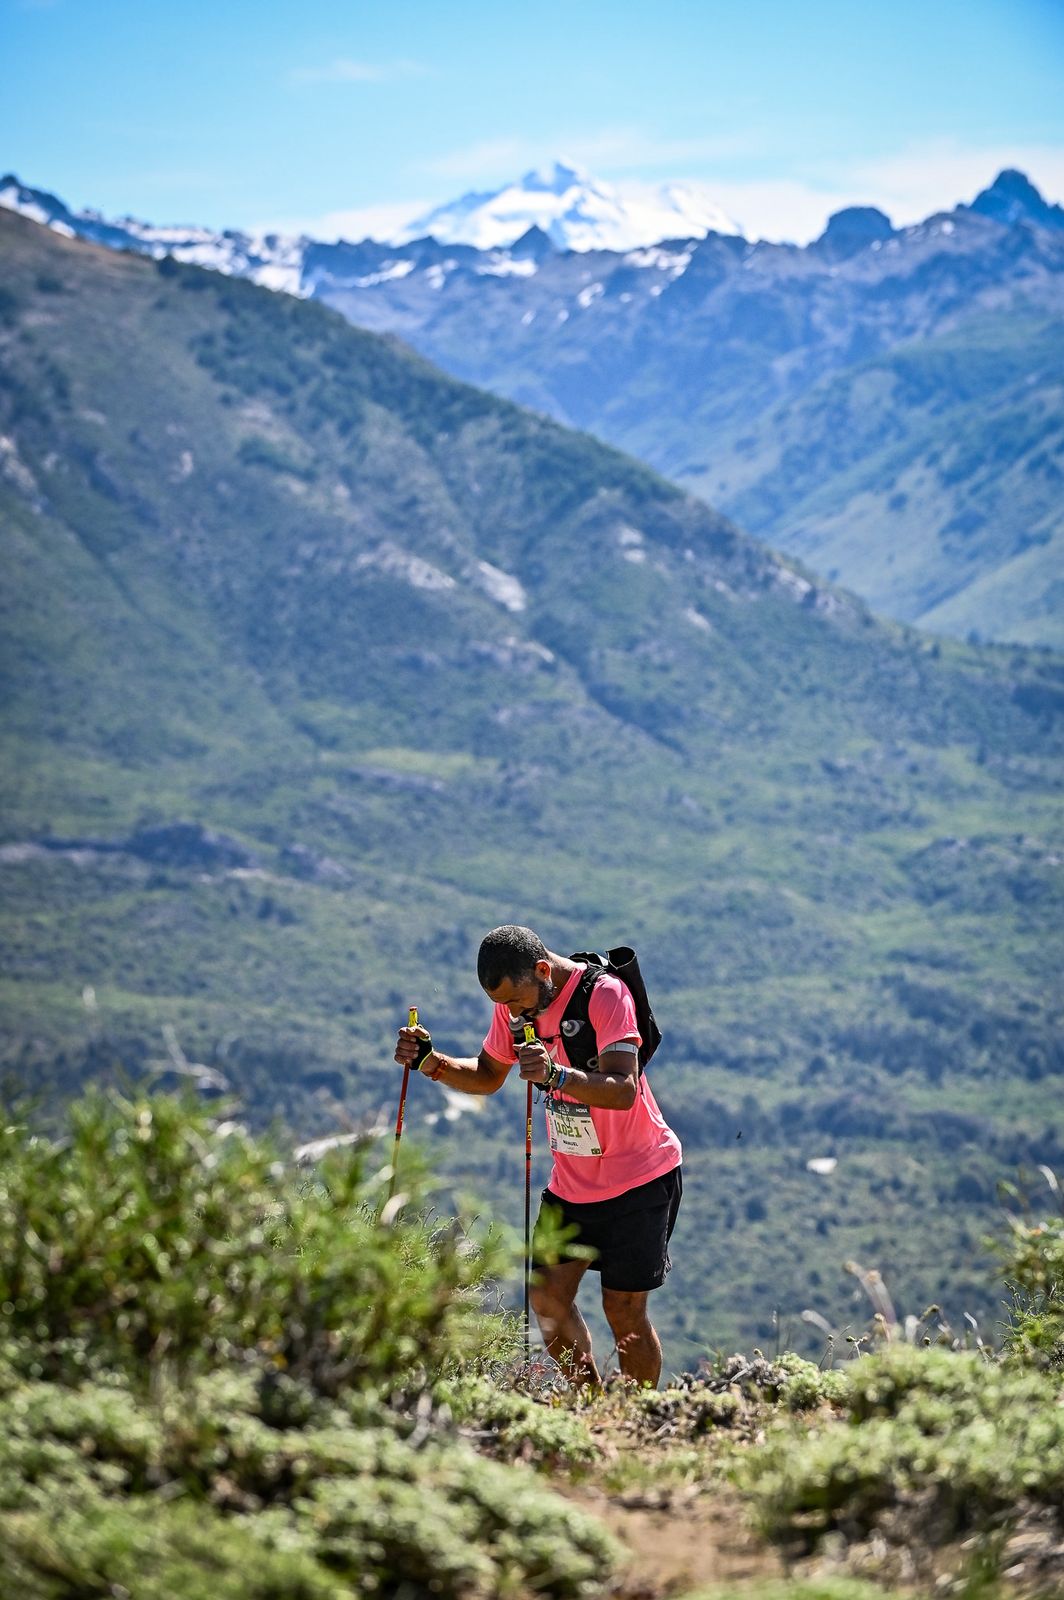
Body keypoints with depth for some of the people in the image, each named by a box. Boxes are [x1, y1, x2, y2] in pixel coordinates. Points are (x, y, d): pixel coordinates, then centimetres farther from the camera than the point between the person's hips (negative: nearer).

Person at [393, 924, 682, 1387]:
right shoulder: (514, 1004, -3)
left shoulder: (605, 994, -23)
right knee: (548, 1296, 0)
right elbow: (487, 1077, 12)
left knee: (624, 1309, -5)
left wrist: (555, 1074, -50)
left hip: (639, 1175, -6)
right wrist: (432, 1063, -6)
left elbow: (623, 1091, -34)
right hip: (572, 1178, 6)